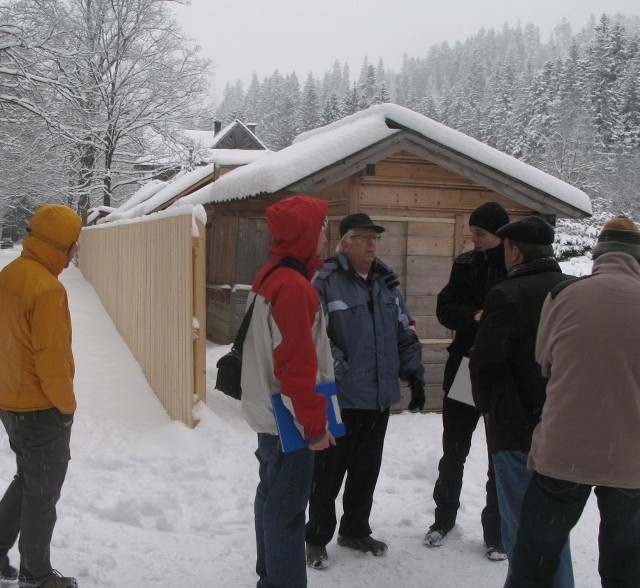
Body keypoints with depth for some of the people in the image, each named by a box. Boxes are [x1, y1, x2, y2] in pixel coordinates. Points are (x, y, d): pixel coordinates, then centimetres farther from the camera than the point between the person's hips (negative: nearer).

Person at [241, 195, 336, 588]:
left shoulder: (274, 276, 9)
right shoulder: (294, 286, -22)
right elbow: (297, 365, -24)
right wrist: (315, 424, -16)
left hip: (272, 413, 10)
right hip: (289, 417, -10)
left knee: (273, 496, 20)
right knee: (287, 507, -1)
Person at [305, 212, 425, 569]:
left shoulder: (387, 282, 12)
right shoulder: (326, 281, -11)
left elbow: (405, 332, 16)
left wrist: (415, 375, 11)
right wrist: (337, 370, -23)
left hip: (380, 396, 7)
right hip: (340, 397, -6)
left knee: (367, 470, 18)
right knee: (329, 472, 5)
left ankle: (356, 530, 35)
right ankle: (318, 539, 21)